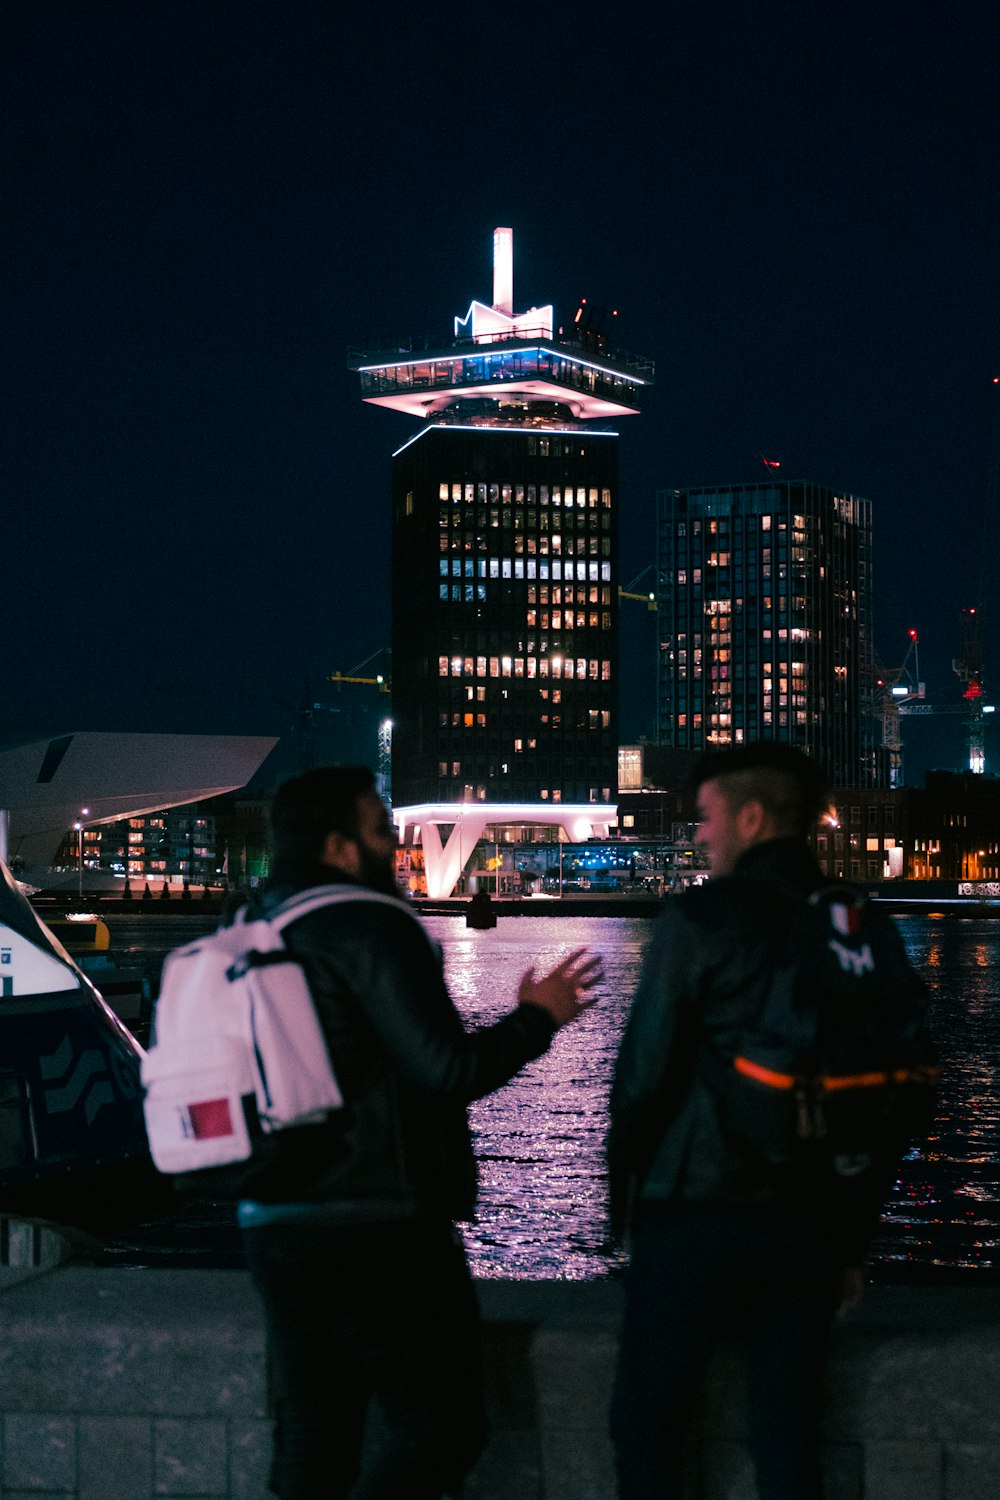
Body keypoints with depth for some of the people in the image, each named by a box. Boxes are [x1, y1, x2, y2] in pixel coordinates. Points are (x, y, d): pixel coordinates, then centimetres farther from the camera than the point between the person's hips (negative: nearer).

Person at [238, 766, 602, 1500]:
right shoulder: (369, 927, -13)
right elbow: (447, 1072, -17)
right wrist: (537, 1019, -3)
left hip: (274, 1226, 9)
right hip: (381, 1231, -8)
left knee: (313, 1435, 12)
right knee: (439, 1423, -1)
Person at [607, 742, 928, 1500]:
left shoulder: (701, 917, -9)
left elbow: (645, 1072, -10)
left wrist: (626, 1191, 5)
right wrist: (855, 1238, 17)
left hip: (699, 1216, -5)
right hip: (812, 1229, 5)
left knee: (648, 1420, 7)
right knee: (789, 1436, 11)